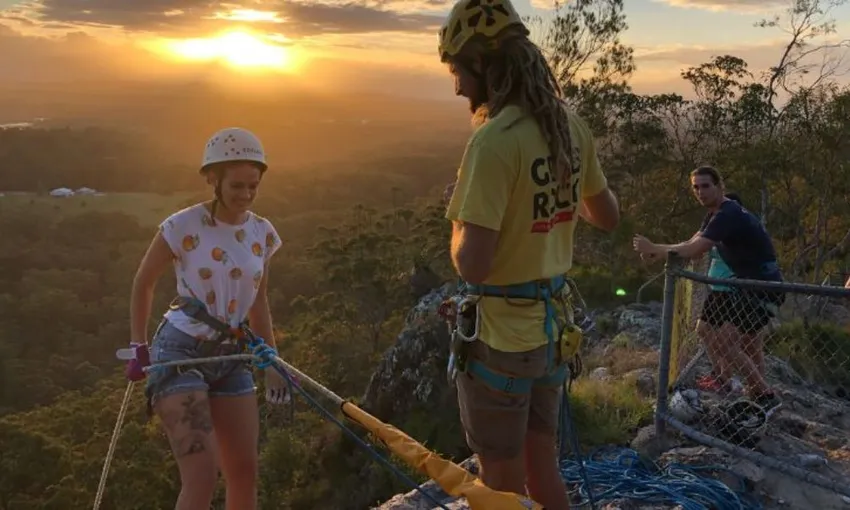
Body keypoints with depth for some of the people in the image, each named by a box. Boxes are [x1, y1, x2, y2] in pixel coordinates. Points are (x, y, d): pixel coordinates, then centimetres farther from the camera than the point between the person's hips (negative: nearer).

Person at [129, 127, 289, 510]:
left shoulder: (262, 233, 2)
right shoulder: (184, 226, -13)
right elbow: (143, 283, 1)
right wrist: (138, 347, 0)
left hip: (231, 358, 5)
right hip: (180, 354, -5)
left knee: (245, 475, 6)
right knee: (202, 479, -14)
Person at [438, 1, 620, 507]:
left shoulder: (494, 142, -23)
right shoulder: (571, 125, 2)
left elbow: (472, 266, -25)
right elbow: (608, 216, 14)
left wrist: (457, 214, -6)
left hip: (500, 336, -7)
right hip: (550, 327, 8)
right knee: (542, 468, 22)